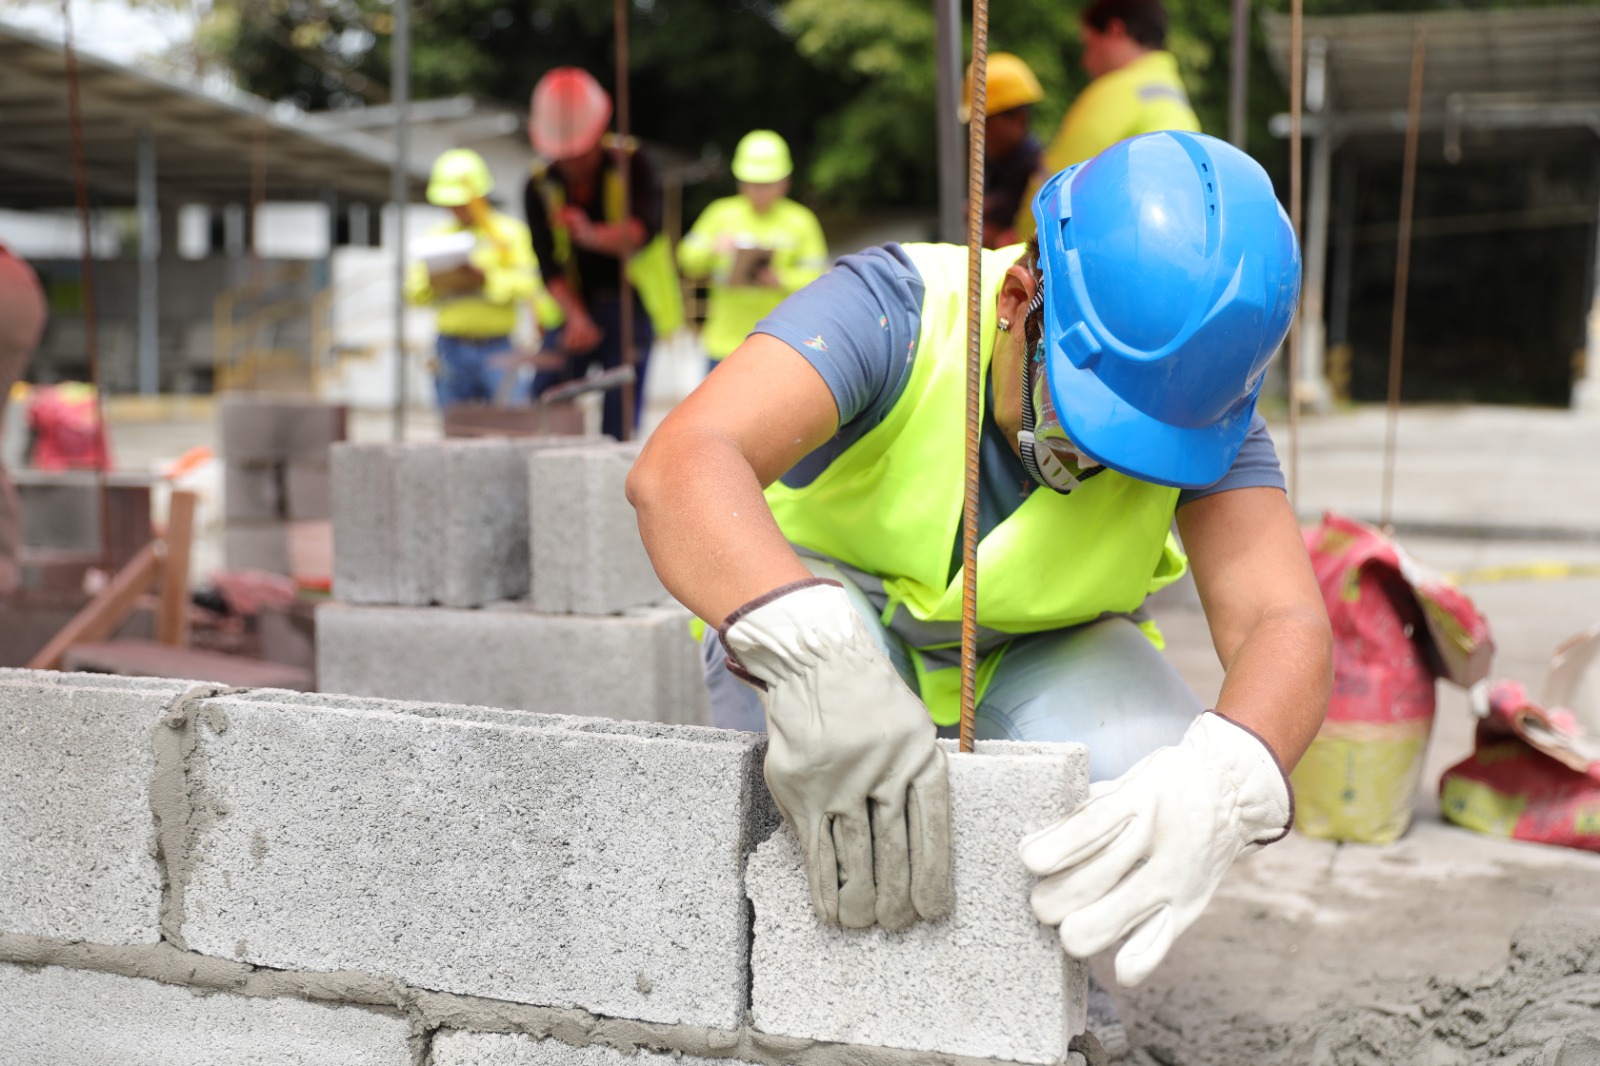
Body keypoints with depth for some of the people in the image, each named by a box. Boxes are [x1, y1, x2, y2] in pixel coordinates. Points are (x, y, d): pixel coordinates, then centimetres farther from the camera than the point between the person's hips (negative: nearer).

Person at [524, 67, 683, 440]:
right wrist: (577, 318, -23)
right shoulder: (540, 186, -1)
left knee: (619, 417, -10)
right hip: (575, 307, 3)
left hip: (630, 301, -3)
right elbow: (550, 265, -7)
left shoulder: (631, 162, -7)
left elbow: (645, 229, -23)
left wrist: (593, 235, -43)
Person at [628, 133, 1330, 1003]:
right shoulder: (894, 308, -32)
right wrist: (813, 650, -67)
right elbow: (681, 465, -48)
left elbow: (1283, 625, -33)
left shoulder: (1200, 406, -23)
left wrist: (1223, 779, -57)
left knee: (1154, 791, -30)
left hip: (1040, 654, 2)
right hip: (836, 611, -1)